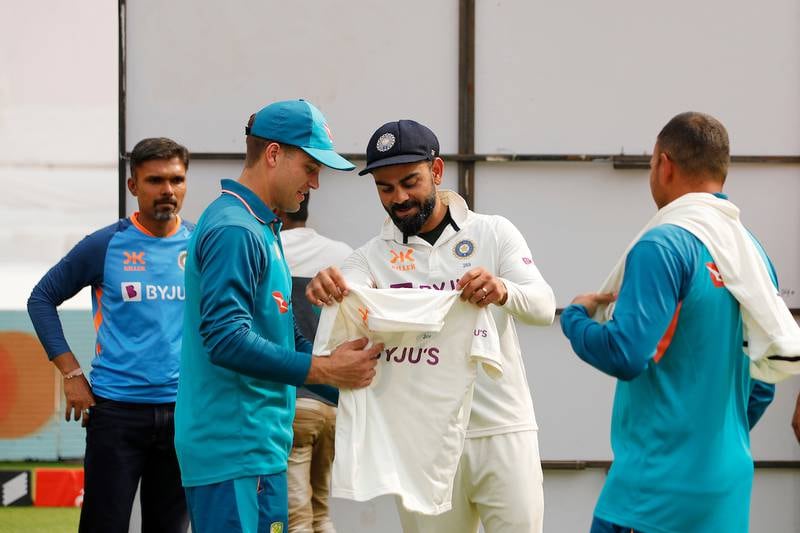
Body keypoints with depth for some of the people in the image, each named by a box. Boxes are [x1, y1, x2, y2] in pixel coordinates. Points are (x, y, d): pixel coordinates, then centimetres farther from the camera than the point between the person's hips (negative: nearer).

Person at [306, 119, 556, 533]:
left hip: (503, 433, -1)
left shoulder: (493, 233, 3)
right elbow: (347, 292, -16)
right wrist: (327, 288, -41)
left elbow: (544, 306, -10)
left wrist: (503, 291, -32)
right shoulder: (375, 255, 5)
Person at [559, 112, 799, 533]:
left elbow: (625, 355, -20)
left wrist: (575, 315, -1)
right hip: (727, 485, 8)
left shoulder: (665, 245, -14)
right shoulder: (752, 251, 11)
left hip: (660, 485, -8)